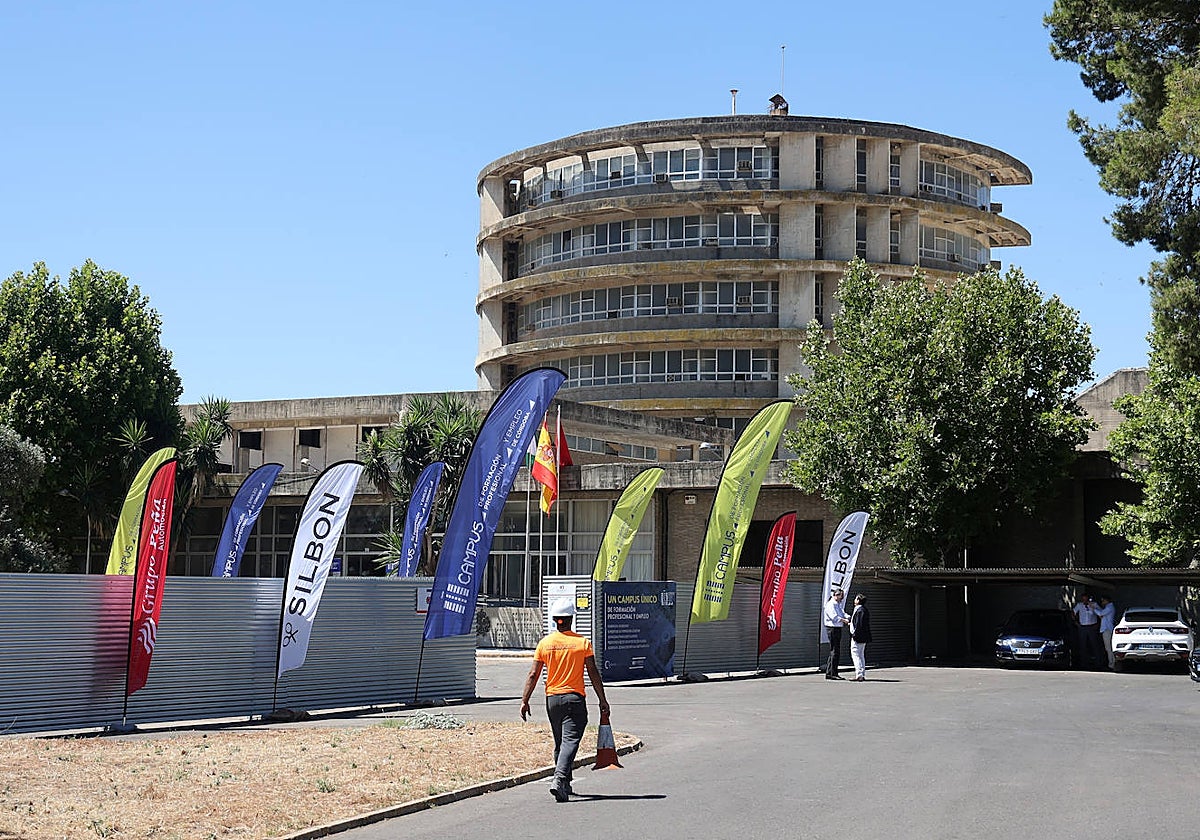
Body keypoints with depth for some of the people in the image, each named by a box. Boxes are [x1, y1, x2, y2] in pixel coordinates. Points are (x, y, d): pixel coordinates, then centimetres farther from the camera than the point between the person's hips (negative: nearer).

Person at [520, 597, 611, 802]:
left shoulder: (544, 643, 1)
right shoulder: (582, 643, -5)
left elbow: (533, 675, -1)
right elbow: (593, 674, -4)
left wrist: (525, 700, 5)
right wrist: (602, 700, 3)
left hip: (552, 699, 3)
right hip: (575, 698, -3)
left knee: (559, 743, 16)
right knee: (570, 740, -8)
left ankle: (565, 785, 25)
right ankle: (559, 780, -26)